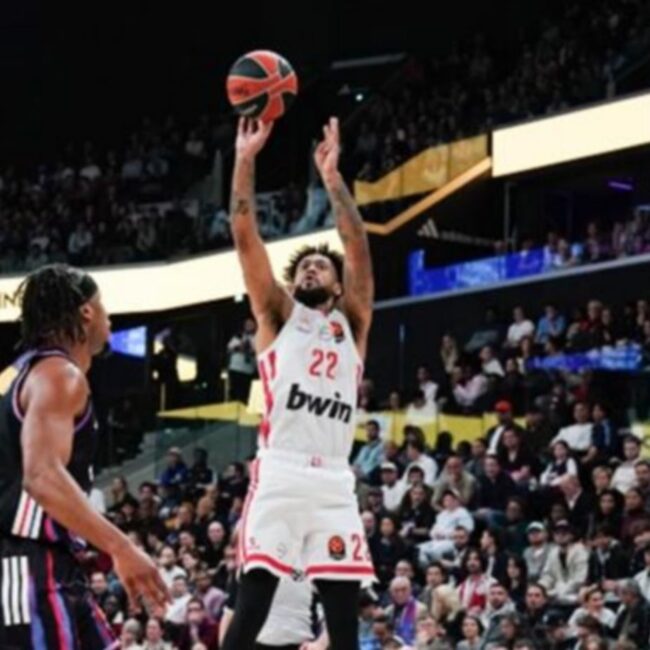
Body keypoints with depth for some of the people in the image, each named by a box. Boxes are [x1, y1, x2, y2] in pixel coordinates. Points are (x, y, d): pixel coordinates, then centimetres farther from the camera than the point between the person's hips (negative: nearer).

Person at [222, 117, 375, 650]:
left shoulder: (351, 324, 20)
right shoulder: (278, 315, 16)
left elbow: (359, 249, 7)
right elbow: (245, 235, 7)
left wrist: (332, 177, 2)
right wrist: (246, 160, 0)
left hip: (334, 482, 2)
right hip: (280, 475, -2)